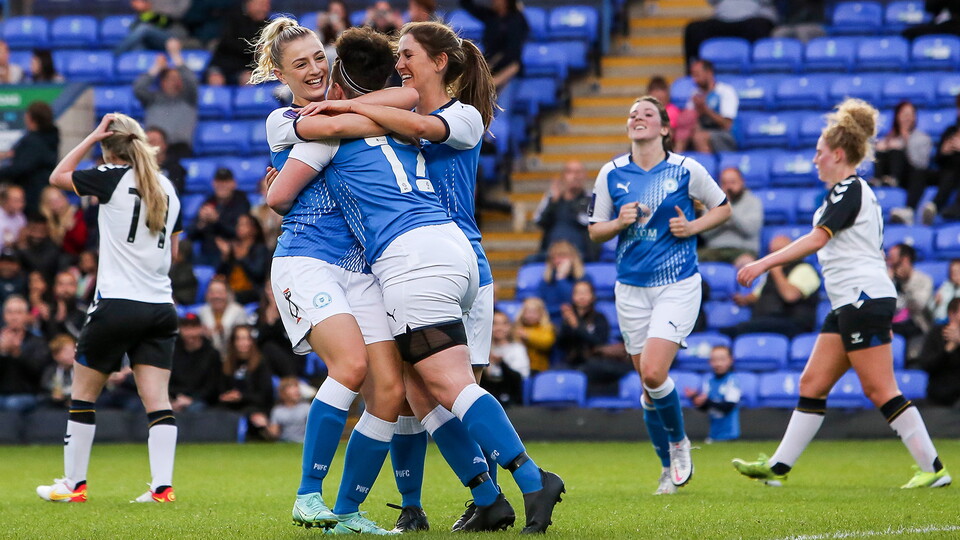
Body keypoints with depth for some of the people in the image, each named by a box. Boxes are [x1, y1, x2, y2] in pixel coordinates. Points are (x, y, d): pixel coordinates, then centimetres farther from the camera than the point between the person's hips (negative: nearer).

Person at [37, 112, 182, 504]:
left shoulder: (114, 178, -7)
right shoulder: (167, 188, 10)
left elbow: (58, 177, 6)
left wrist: (94, 135, 7)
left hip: (117, 305, -5)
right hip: (161, 306, 5)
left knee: (83, 393, 9)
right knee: (157, 399, 0)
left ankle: (73, 484, 12)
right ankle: (162, 486, -11)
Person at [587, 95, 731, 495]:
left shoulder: (686, 170, -3)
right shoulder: (611, 174, 3)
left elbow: (722, 208, 10)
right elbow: (595, 231, 10)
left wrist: (693, 226, -8)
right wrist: (620, 222, -11)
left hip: (677, 285, -3)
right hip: (631, 287, 3)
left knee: (653, 373, -19)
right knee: (648, 383, 5)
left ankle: (680, 442, 9)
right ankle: (670, 469, 21)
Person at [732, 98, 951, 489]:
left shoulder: (848, 189, -10)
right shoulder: (855, 190, 21)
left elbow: (817, 238, -20)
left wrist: (763, 264, -21)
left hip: (864, 299, -10)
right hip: (850, 305, 10)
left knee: (880, 390, -10)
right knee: (812, 385, 9)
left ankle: (933, 469, -9)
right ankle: (778, 467, 11)